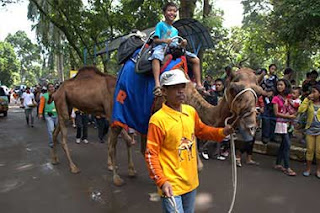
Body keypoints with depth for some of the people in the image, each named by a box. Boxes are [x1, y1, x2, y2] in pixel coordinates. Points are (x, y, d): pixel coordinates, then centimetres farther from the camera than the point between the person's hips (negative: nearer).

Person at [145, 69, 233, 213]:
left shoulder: (191, 111, -2)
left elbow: (201, 130, 16)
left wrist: (221, 132, 1)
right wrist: (161, 181, -24)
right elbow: (151, 154, -17)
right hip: (171, 185, -7)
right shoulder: (158, 119, -21)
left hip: (191, 181, 7)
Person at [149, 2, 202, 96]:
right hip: (162, 47, -6)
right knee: (156, 56, -44)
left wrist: (182, 44, -3)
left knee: (196, 59, -6)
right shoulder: (160, 25, 9)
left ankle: (198, 85, -7)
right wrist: (164, 40, -21)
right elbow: (155, 40, -2)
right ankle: (157, 85, -53)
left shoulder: (175, 30, 26)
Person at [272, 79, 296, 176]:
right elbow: (276, 113, -11)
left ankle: (278, 164, 22)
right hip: (281, 123, -6)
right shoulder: (276, 98, -8)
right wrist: (289, 116, -12)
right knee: (287, 144, -8)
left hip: (288, 123, 6)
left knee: (283, 144, 11)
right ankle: (287, 168, -1)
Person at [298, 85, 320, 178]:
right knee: (310, 150, 6)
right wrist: (307, 99, -9)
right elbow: (300, 110, -10)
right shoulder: (309, 103, 5)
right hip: (310, 130, 1)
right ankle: (308, 169, 18)